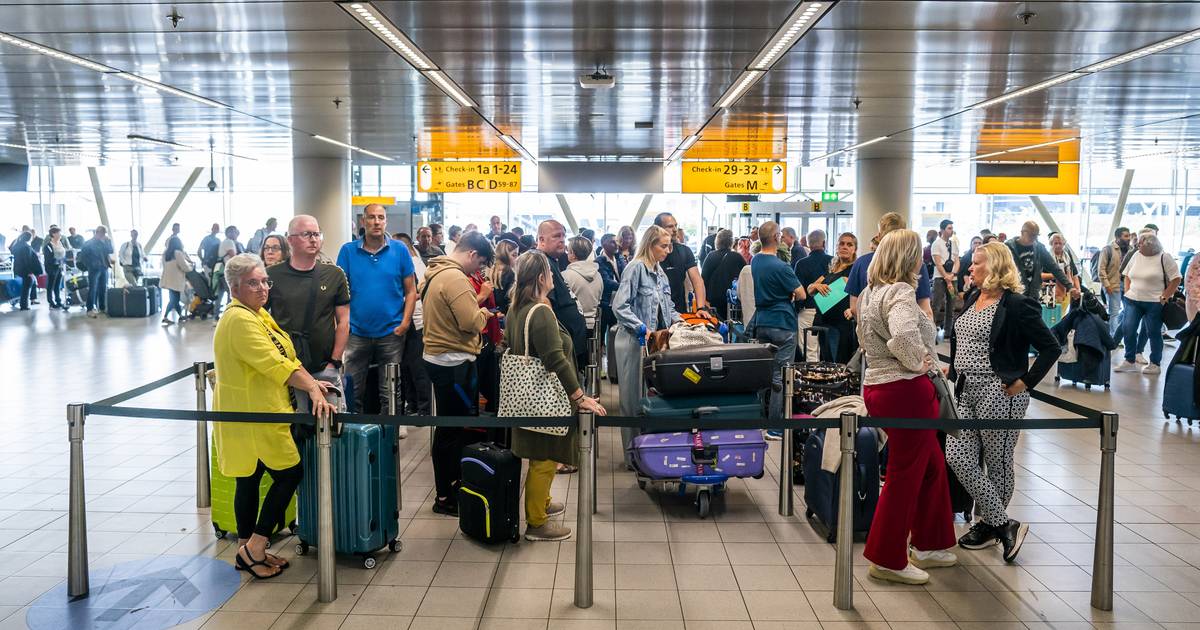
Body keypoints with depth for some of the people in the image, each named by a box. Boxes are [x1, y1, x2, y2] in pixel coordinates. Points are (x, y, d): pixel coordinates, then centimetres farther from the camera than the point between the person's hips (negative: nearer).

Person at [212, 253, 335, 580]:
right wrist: (312, 389, -32)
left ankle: (248, 551, 23)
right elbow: (274, 363, -27)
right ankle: (254, 548, 0)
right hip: (250, 416, -10)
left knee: (250, 479, 14)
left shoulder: (258, 314, 14)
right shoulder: (239, 320, -19)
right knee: (290, 473, -6)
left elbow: (283, 356, 15)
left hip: (260, 414, 10)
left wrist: (310, 382, 4)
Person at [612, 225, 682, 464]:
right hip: (635, 341, -8)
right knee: (635, 397, 0)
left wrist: (678, 320, 6)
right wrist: (643, 329, -23)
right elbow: (620, 306, -18)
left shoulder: (659, 271, 15)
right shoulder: (636, 268, -12)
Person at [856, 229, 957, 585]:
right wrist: (918, 362, -17)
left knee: (933, 466, 21)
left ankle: (928, 545, 32)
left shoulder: (869, 293, 13)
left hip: (877, 386, 10)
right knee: (906, 474, 2)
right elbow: (903, 335, -36)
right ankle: (887, 560, 13)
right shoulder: (901, 292, -16)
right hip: (906, 390, -10)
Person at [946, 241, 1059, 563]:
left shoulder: (1016, 305, -12)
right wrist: (953, 369, 15)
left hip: (998, 395, -8)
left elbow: (1050, 347, -13)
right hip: (967, 392, 8)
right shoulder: (972, 298, 12)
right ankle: (1005, 525, 12)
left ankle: (991, 524, 19)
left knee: (998, 462, 4)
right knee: (958, 457, 2)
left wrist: (1025, 382, -15)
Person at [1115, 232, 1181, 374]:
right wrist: (1127, 292, 7)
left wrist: (1164, 297, -11)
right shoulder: (1136, 256, 8)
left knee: (1154, 333, 4)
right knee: (1128, 329, -1)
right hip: (1133, 300, 5)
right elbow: (1127, 275, 19)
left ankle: (1155, 364, 15)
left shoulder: (1164, 258, -8)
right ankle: (1130, 361, 10)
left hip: (1154, 303, -5)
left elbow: (1176, 278, -8)